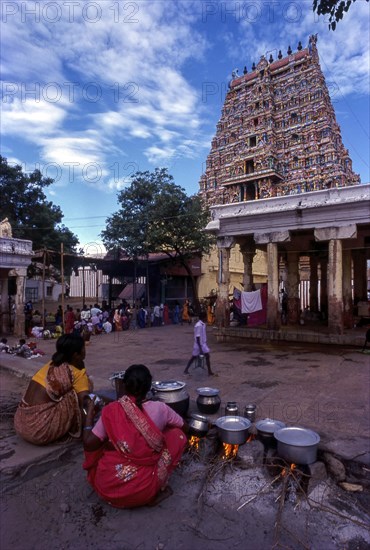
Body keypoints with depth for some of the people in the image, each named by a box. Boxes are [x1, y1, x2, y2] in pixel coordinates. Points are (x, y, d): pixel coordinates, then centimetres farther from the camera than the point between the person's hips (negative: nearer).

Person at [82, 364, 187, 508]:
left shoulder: (111, 410, -9)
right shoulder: (159, 408, -8)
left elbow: (88, 444, -5)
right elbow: (184, 427, 9)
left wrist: (90, 413, 9)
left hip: (107, 487, 2)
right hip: (143, 489, -2)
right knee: (177, 435, 12)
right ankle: (156, 492, 13)